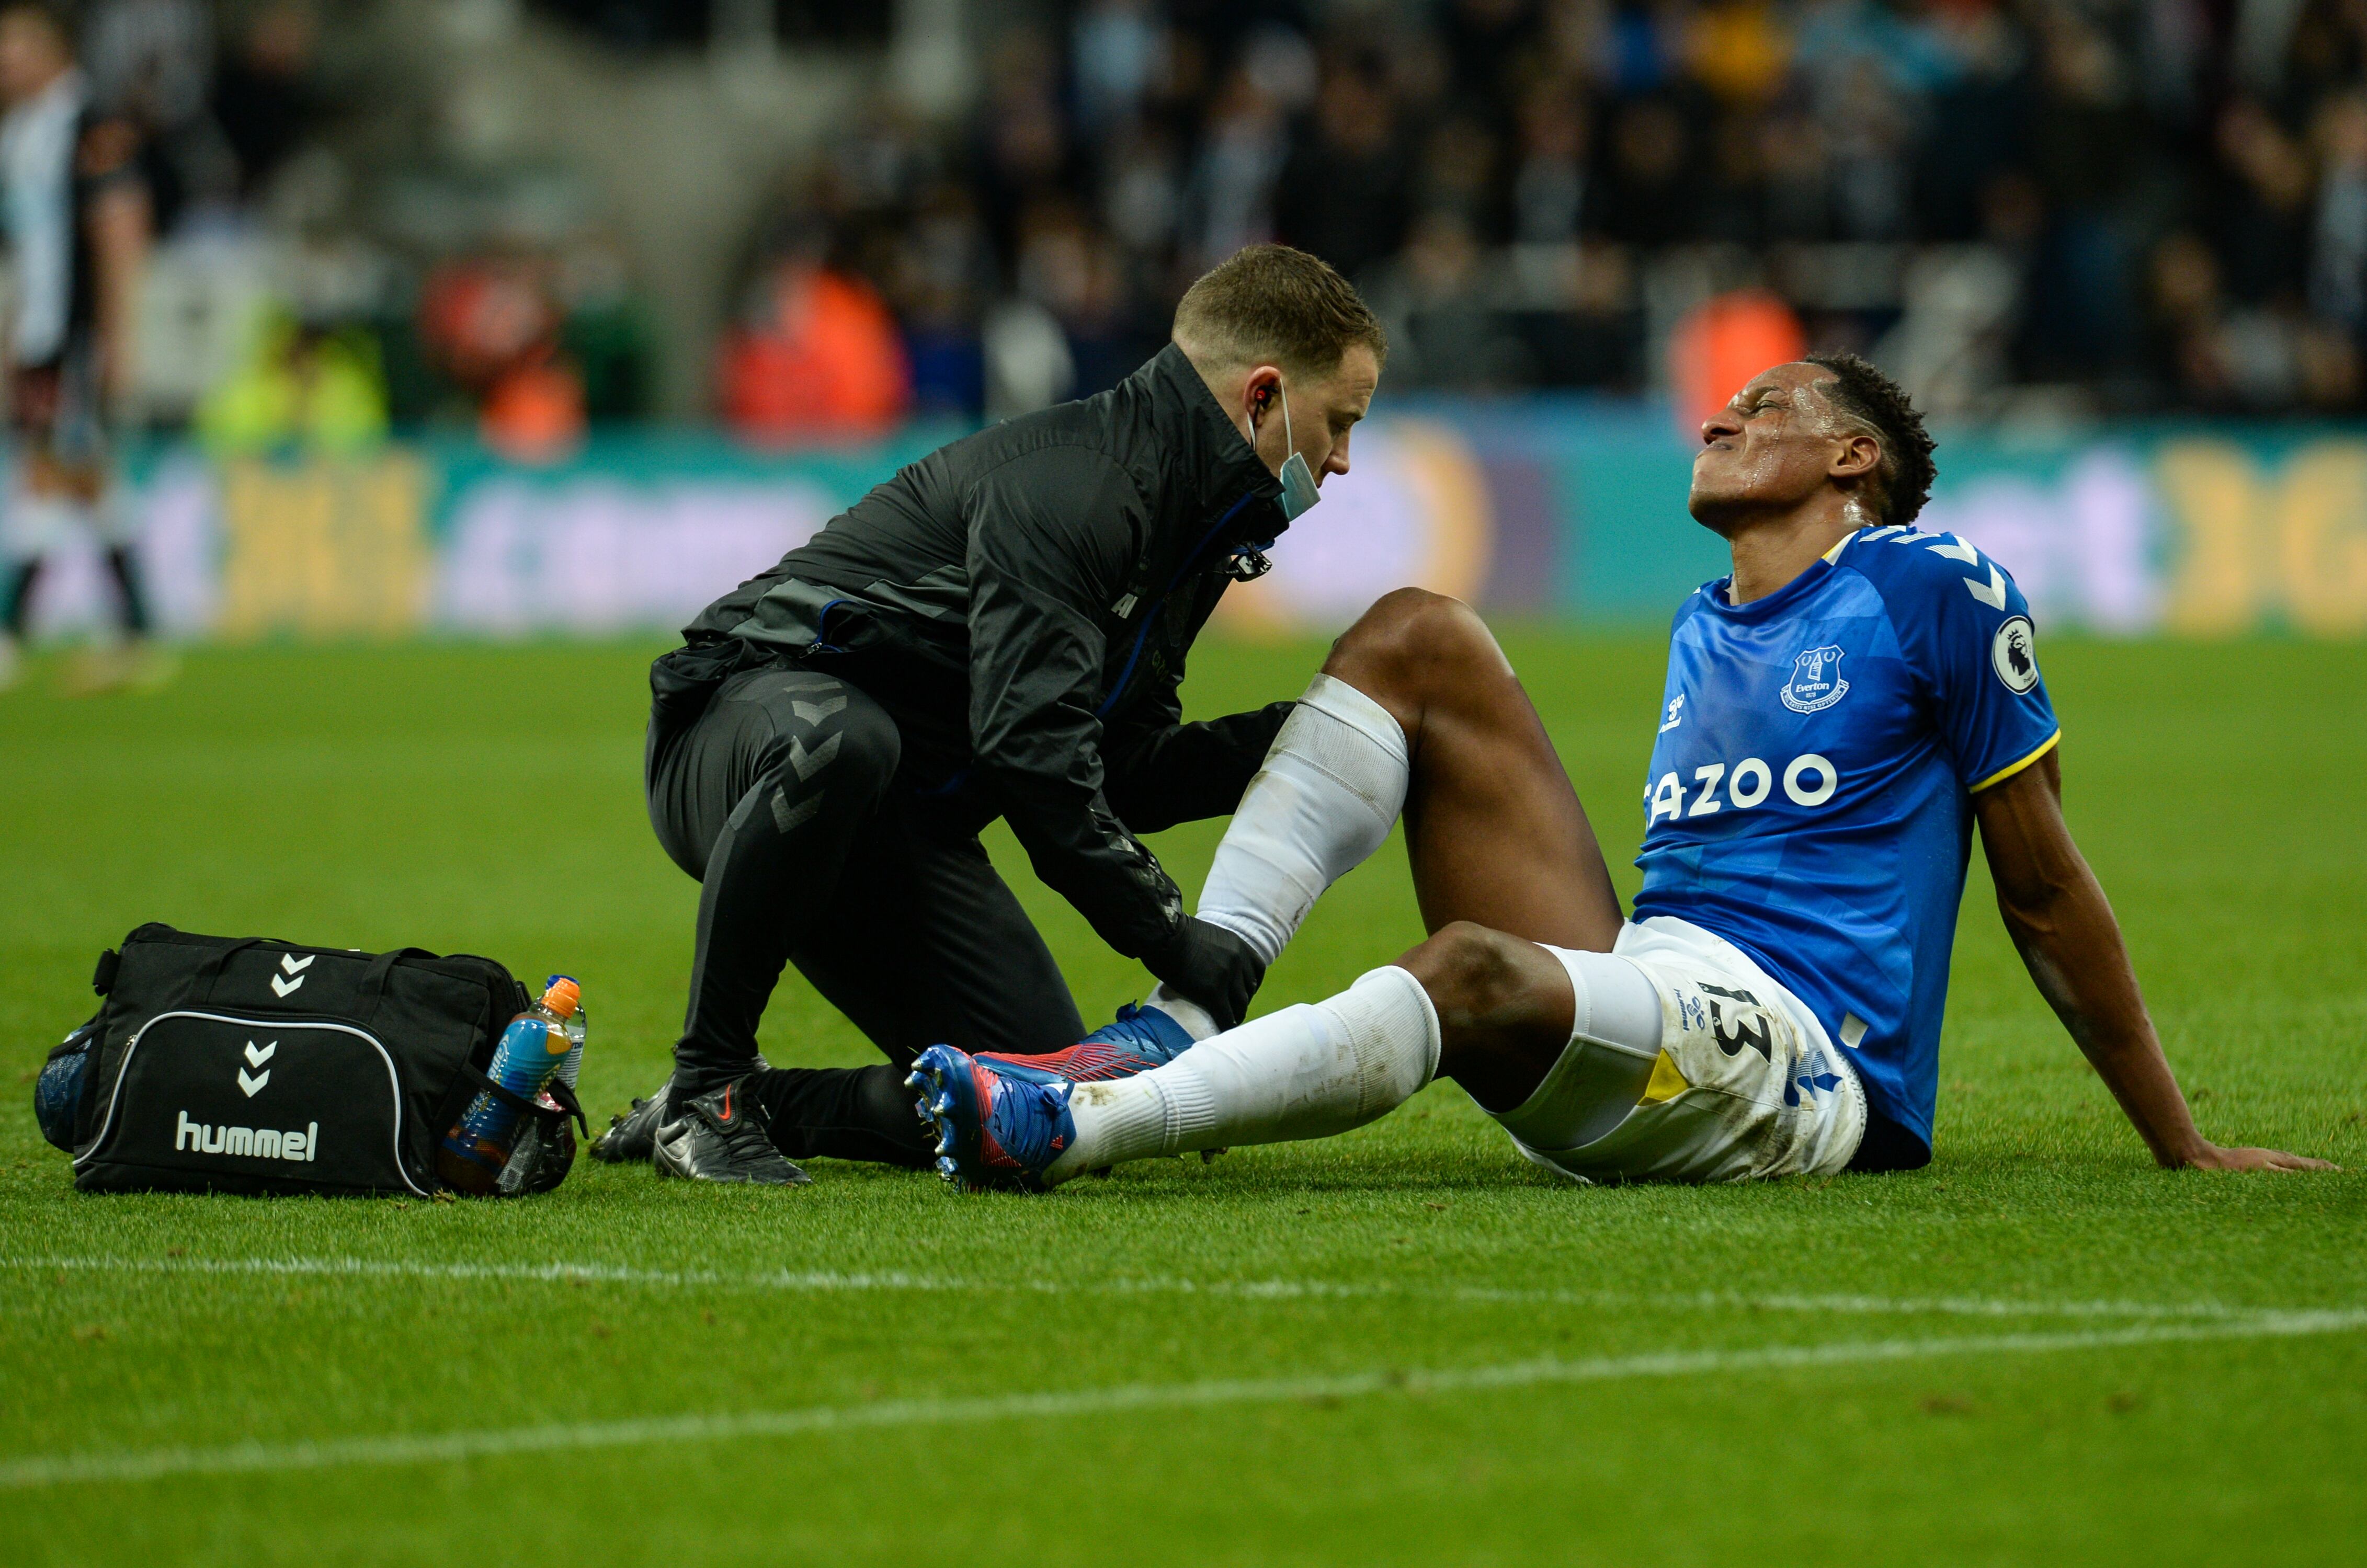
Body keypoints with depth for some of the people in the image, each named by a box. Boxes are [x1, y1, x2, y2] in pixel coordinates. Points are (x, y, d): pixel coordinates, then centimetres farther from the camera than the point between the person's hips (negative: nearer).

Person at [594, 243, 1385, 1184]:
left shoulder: (1180, 522, 12)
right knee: (840, 743, -47)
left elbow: (1127, 778, 15)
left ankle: (758, 1104, 6)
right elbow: (1028, 746, -29)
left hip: (906, 824, 8)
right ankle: (705, 1084, -29)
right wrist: (1169, 938, -25)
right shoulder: (1074, 481, -21)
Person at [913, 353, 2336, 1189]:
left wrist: (2183, 1148, 4)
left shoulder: (1930, 584, 4)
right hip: (1638, 1016, 7)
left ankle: (1076, 1128, -48)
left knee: (1478, 974, -39)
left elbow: (2045, 888, 4)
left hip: (1800, 1066, -7)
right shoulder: (1699, 632, 25)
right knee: (1419, 633, 0)